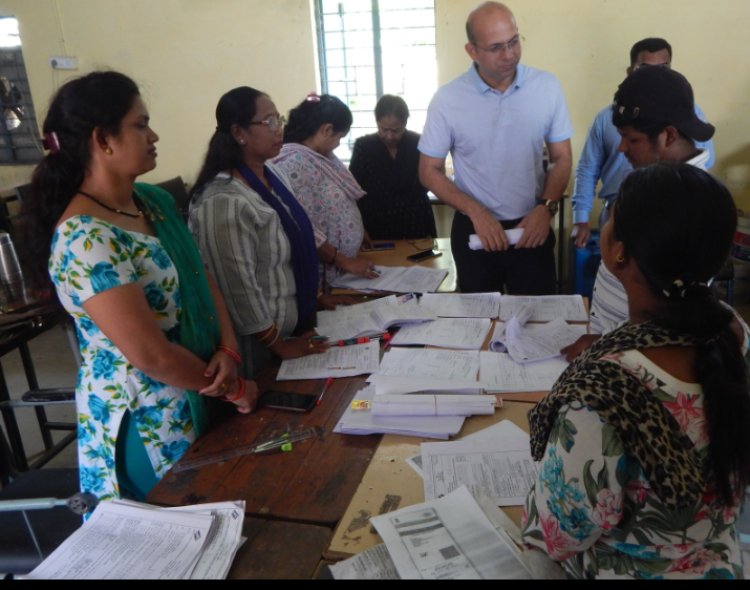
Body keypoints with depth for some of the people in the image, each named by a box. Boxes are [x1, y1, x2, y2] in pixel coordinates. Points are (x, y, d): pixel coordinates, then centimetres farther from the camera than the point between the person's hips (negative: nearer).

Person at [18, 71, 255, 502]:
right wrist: (235, 390, -14)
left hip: (197, 397, 8)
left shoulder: (156, 202, 2)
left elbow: (202, 279, 6)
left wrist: (229, 350, -11)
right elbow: (151, 355, -26)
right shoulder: (85, 240, -25)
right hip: (146, 422, -8)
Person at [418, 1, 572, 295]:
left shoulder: (547, 87, -6)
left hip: (532, 226, 1)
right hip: (474, 230, -1)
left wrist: (546, 207, -13)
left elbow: (561, 157, 3)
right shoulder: (447, 99, -11)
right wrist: (475, 211, -16)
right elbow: (430, 171, -4)